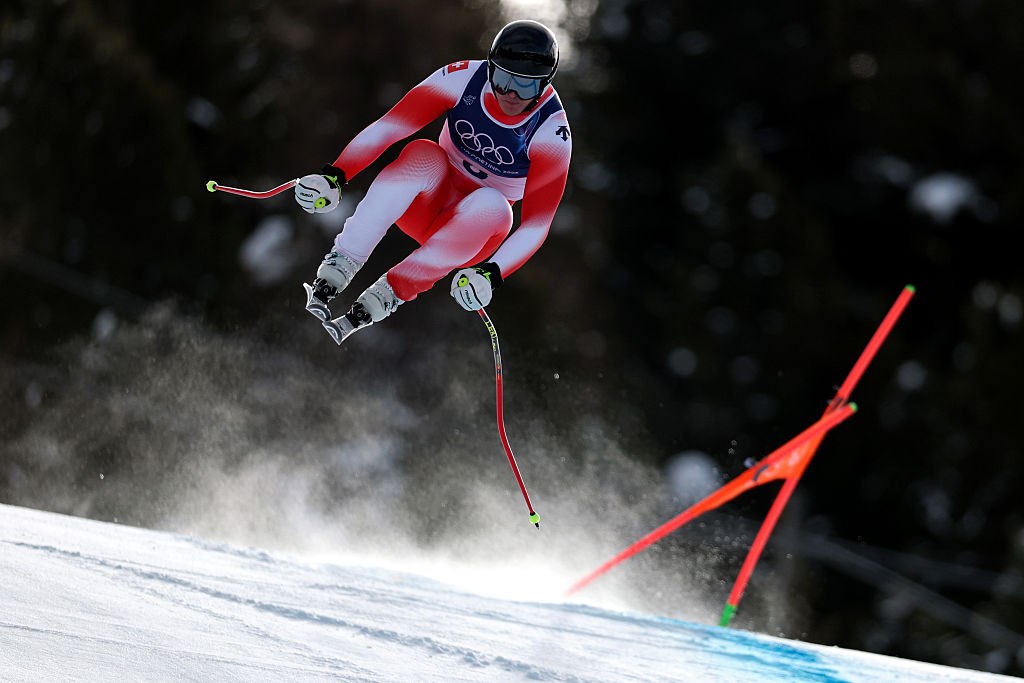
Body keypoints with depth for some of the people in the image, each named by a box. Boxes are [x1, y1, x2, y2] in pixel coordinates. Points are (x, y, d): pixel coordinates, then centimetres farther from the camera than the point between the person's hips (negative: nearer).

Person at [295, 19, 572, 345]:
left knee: (491, 206, -36)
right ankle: (327, 283, -39)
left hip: (475, 234, -1)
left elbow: (536, 224, -22)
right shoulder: (465, 78, -17)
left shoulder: (552, 131, -20)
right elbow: (387, 127, -20)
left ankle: (364, 312, -37)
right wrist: (335, 175, -35)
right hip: (429, 204, 1)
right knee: (425, 156, -32)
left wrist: (491, 274, -38)